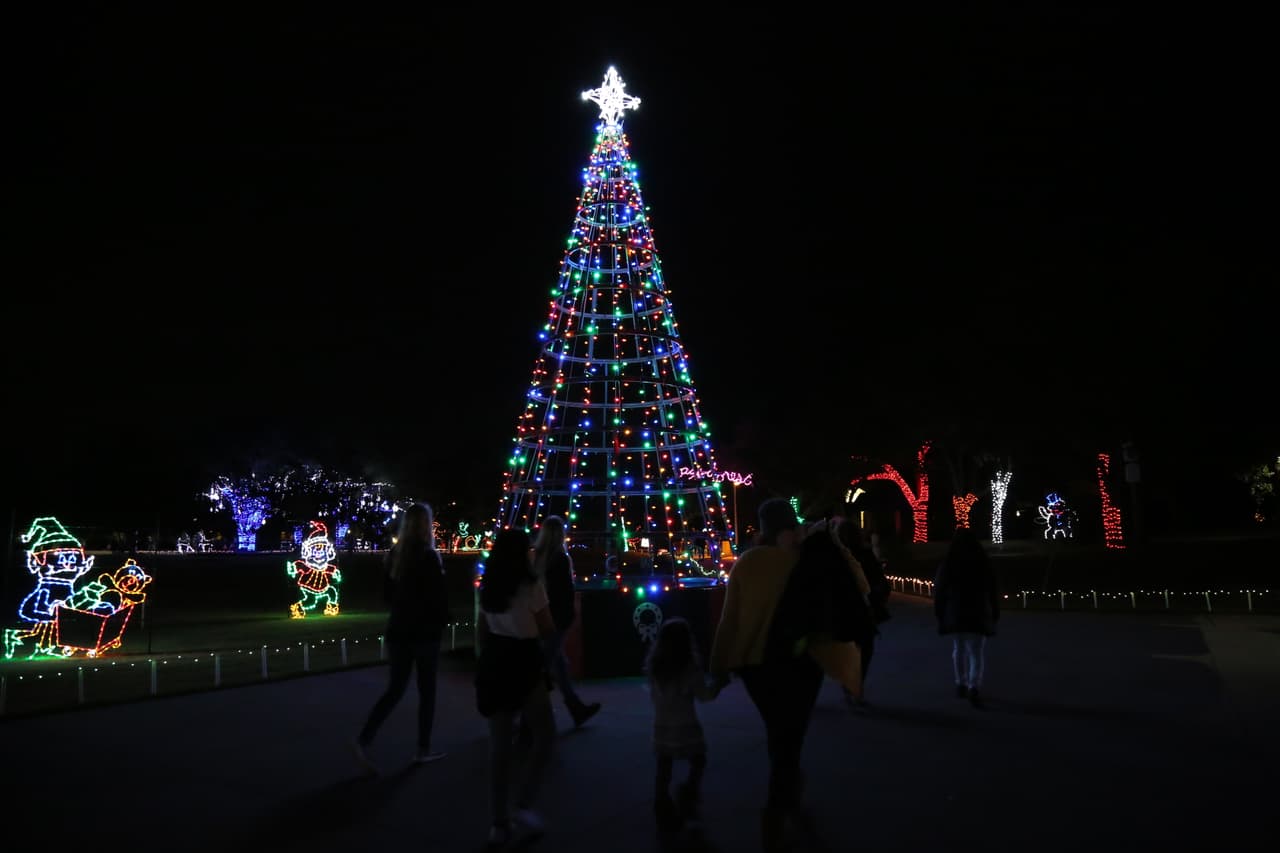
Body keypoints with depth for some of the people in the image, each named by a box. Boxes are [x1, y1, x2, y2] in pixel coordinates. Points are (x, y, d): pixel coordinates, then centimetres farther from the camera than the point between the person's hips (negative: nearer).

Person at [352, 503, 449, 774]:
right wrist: (441, 624, 4)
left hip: (398, 630, 5)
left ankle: (364, 739, -2)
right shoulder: (429, 557, -15)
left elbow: (387, 592, 13)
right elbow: (440, 597, -13)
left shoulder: (394, 555, 3)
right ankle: (423, 749, 16)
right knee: (427, 691, 8)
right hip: (425, 631, -5)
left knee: (395, 689, 12)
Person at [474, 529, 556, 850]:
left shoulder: (487, 588, 7)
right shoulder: (531, 586, -12)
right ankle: (524, 804, 5)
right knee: (545, 732, 12)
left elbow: (482, 631, 14)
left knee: (499, 744, 12)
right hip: (522, 663, -6)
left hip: (493, 663, 6)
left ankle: (499, 823, 17)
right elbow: (548, 629, -8)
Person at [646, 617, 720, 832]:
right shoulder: (690, 667, -14)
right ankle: (688, 795, -2)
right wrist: (718, 684, 8)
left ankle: (664, 813, 14)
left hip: (662, 725, 4)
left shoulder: (654, 666, -2)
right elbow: (704, 695, -6)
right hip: (684, 726, -4)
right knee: (698, 761, 15)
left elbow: (654, 696, 8)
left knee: (664, 769, 11)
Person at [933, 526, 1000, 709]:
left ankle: (961, 684, 26)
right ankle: (974, 688, -17)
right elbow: (993, 591, 5)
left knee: (958, 649, 19)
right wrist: (994, 615, 15)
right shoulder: (984, 563, -3)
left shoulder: (947, 564, -6)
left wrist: (939, 613, 9)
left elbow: (939, 590, -2)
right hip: (979, 614, -1)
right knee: (977, 652, 1)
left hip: (954, 614, 1)